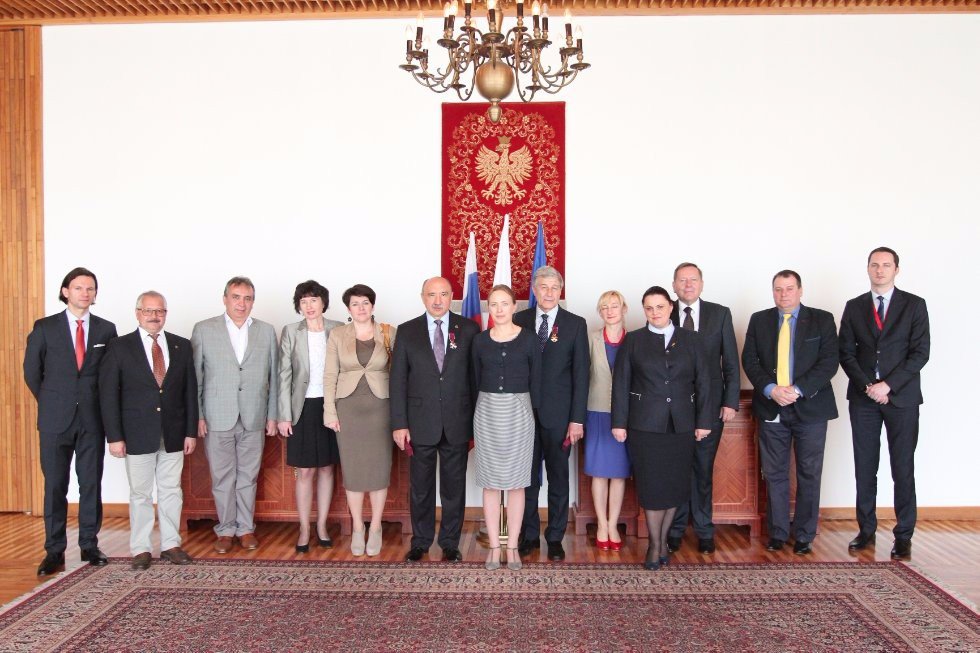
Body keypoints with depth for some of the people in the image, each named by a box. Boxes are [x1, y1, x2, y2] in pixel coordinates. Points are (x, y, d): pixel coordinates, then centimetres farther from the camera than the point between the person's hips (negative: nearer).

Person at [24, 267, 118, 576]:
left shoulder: (106, 329, 4)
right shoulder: (44, 327, 1)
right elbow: (32, 372, 7)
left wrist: (103, 406, 6)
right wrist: (51, 403, 9)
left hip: (93, 419, 1)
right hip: (56, 419, -1)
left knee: (91, 484, 6)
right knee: (55, 486, 4)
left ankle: (89, 545, 16)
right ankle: (54, 551, 12)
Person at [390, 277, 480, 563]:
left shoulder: (468, 329, 1)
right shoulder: (407, 331, 2)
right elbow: (398, 380, 1)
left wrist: (477, 420, 0)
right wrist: (399, 423, -4)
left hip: (457, 422, 0)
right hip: (421, 422, 0)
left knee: (454, 486, 9)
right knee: (420, 486, 11)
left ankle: (450, 542, 24)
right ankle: (420, 541, 26)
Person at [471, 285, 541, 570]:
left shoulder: (529, 339, -2)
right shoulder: (480, 341, 3)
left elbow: (536, 381, 2)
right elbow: (476, 380, 9)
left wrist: (534, 413, -1)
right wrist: (479, 411, 4)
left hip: (519, 413, -1)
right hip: (487, 413, 1)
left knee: (516, 482, 5)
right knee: (490, 483, 6)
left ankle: (513, 546, 16)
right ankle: (494, 546, 16)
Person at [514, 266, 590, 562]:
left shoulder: (576, 324, 0)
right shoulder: (519, 321, 4)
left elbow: (580, 374, -2)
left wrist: (577, 418, -7)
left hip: (558, 415, -1)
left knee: (558, 479, 9)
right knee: (528, 478, 10)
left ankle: (555, 537, 22)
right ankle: (529, 534, 24)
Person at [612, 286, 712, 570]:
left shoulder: (690, 340, 7)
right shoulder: (634, 340, 3)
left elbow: (703, 382, 6)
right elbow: (621, 383, 1)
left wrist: (703, 421, 1)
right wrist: (619, 422, -4)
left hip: (681, 426, 2)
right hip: (645, 424, -2)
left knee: (675, 484, 7)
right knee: (651, 485, 0)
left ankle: (663, 539, 23)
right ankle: (655, 545, 12)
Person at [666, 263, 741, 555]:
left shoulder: (720, 314, 3)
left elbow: (731, 362, 3)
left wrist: (731, 402, -3)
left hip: (710, 405, 0)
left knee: (703, 471, 8)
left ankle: (704, 531, 20)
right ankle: (675, 529, 21)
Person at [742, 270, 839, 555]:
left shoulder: (822, 320, 2)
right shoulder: (758, 320, 8)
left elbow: (829, 361, -6)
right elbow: (749, 360, 2)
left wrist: (798, 390, -17)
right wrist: (771, 389, -14)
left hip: (810, 407, -1)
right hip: (771, 407, 2)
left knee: (809, 475, 5)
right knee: (774, 474, 7)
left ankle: (804, 536, 16)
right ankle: (778, 532, 18)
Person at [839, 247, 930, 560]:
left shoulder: (914, 305, 2)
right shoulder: (854, 307, 9)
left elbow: (920, 352, -5)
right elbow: (846, 353, 5)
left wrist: (888, 385, -14)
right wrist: (867, 386, -9)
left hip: (901, 397, -2)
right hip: (863, 397, 2)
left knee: (903, 469, 2)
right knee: (865, 468, 6)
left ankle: (903, 535, 10)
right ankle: (866, 529, 16)